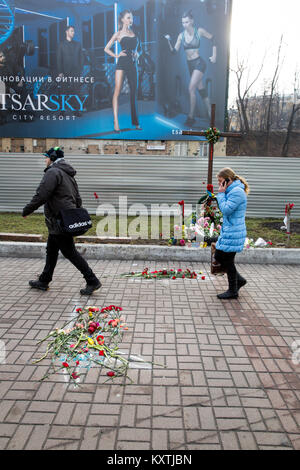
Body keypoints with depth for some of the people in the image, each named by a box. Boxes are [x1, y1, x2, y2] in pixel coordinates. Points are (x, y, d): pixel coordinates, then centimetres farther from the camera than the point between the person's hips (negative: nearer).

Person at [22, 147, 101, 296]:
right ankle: (43, 281, 30)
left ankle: (92, 281, 0)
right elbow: (78, 199, 19)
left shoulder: (53, 172, -12)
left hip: (60, 221, -10)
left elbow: (41, 195, -20)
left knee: (70, 252, -4)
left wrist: (27, 210, -8)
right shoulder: (68, 175, 19)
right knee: (51, 251, 18)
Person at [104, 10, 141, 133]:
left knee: (133, 93, 4)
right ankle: (116, 121, -19)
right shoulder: (118, 34, 5)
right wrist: (116, 55, -4)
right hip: (122, 64, -5)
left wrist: (136, 54, 12)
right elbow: (106, 48, 6)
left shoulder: (133, 33, 18)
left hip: (133, 65, 5)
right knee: (117, 91, -14)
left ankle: (135, 122, 10)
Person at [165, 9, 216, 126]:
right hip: (190, 64, 6)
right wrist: (169, 41, -19)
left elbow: (212, 39, 4)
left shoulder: (199, 31, -8)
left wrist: (214, 55, 0)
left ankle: (191, 117, -10)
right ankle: (210, 114, 22)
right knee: (201, 89, 12)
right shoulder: (181, 35, 2)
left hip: (199, 63, -6)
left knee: (191, 89, -17)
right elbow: (174, 51, -2)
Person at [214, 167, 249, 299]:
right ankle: (239, 280, 28)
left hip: (233, 233, -10)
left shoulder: (237, 192, -17)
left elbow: (226, 209, -21)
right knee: (218, 256, 15)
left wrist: (221, 193, -15)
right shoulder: (231, 191, 14)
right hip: (227, 231, 10)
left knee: (228, 260, 0)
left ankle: (233, 291, 15)